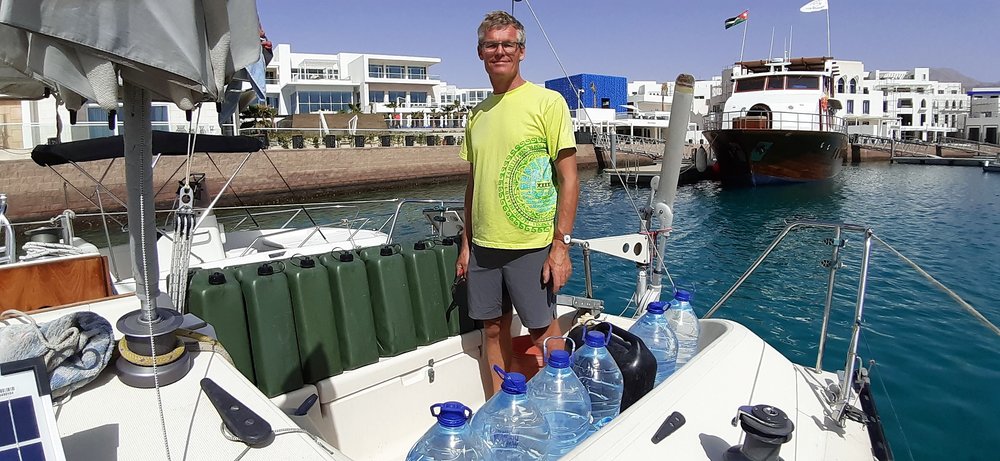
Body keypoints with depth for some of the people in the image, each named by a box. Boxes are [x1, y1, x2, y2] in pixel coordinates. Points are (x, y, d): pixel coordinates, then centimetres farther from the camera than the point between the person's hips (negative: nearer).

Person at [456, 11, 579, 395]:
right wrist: (466, 243, 15)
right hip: (484, 245, 6)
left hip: (531, 244, -5)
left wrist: (560, 244, -14)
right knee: (493, 329, 13)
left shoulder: (547, 102, -6)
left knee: (543, 332, 3)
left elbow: (569, 179, -9)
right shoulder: (478, 113, 11)